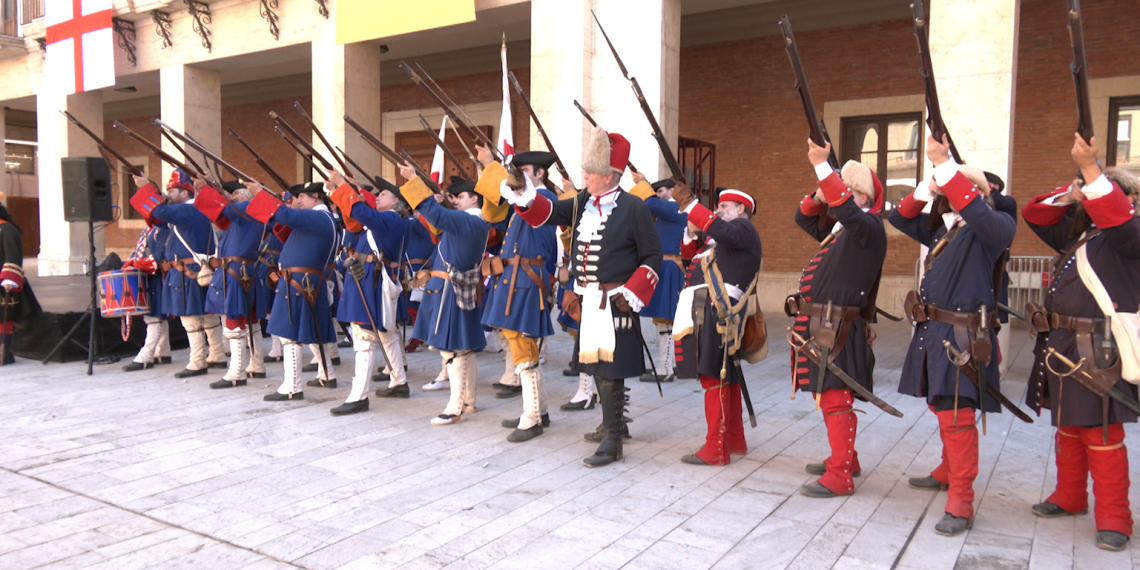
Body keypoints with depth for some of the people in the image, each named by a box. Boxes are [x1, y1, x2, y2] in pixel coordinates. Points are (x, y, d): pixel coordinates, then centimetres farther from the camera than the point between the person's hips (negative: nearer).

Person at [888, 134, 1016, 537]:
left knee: (957, 417, -8)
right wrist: (928, 186, 2)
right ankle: (949, 472, 42)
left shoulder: (995, 228, -9)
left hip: (963, 339, -8)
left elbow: (976, 212, -30)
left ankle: (961, 505, -2)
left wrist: (943, 162, -30)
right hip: (932, 333, 8)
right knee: (942, 409, 22)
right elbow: (900, 218, 19)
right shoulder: (941, 227, 13)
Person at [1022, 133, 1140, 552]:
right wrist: (1072, 192, 2)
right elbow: (1034, 215, 19)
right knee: (1067, 429, 18)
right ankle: (1070, 498, 31)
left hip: (1098, 354, -8)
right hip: (1060, 347, 8)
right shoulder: (1076, 232, 15)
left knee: (1102, 436, -2)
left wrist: (1089, 168, -33)